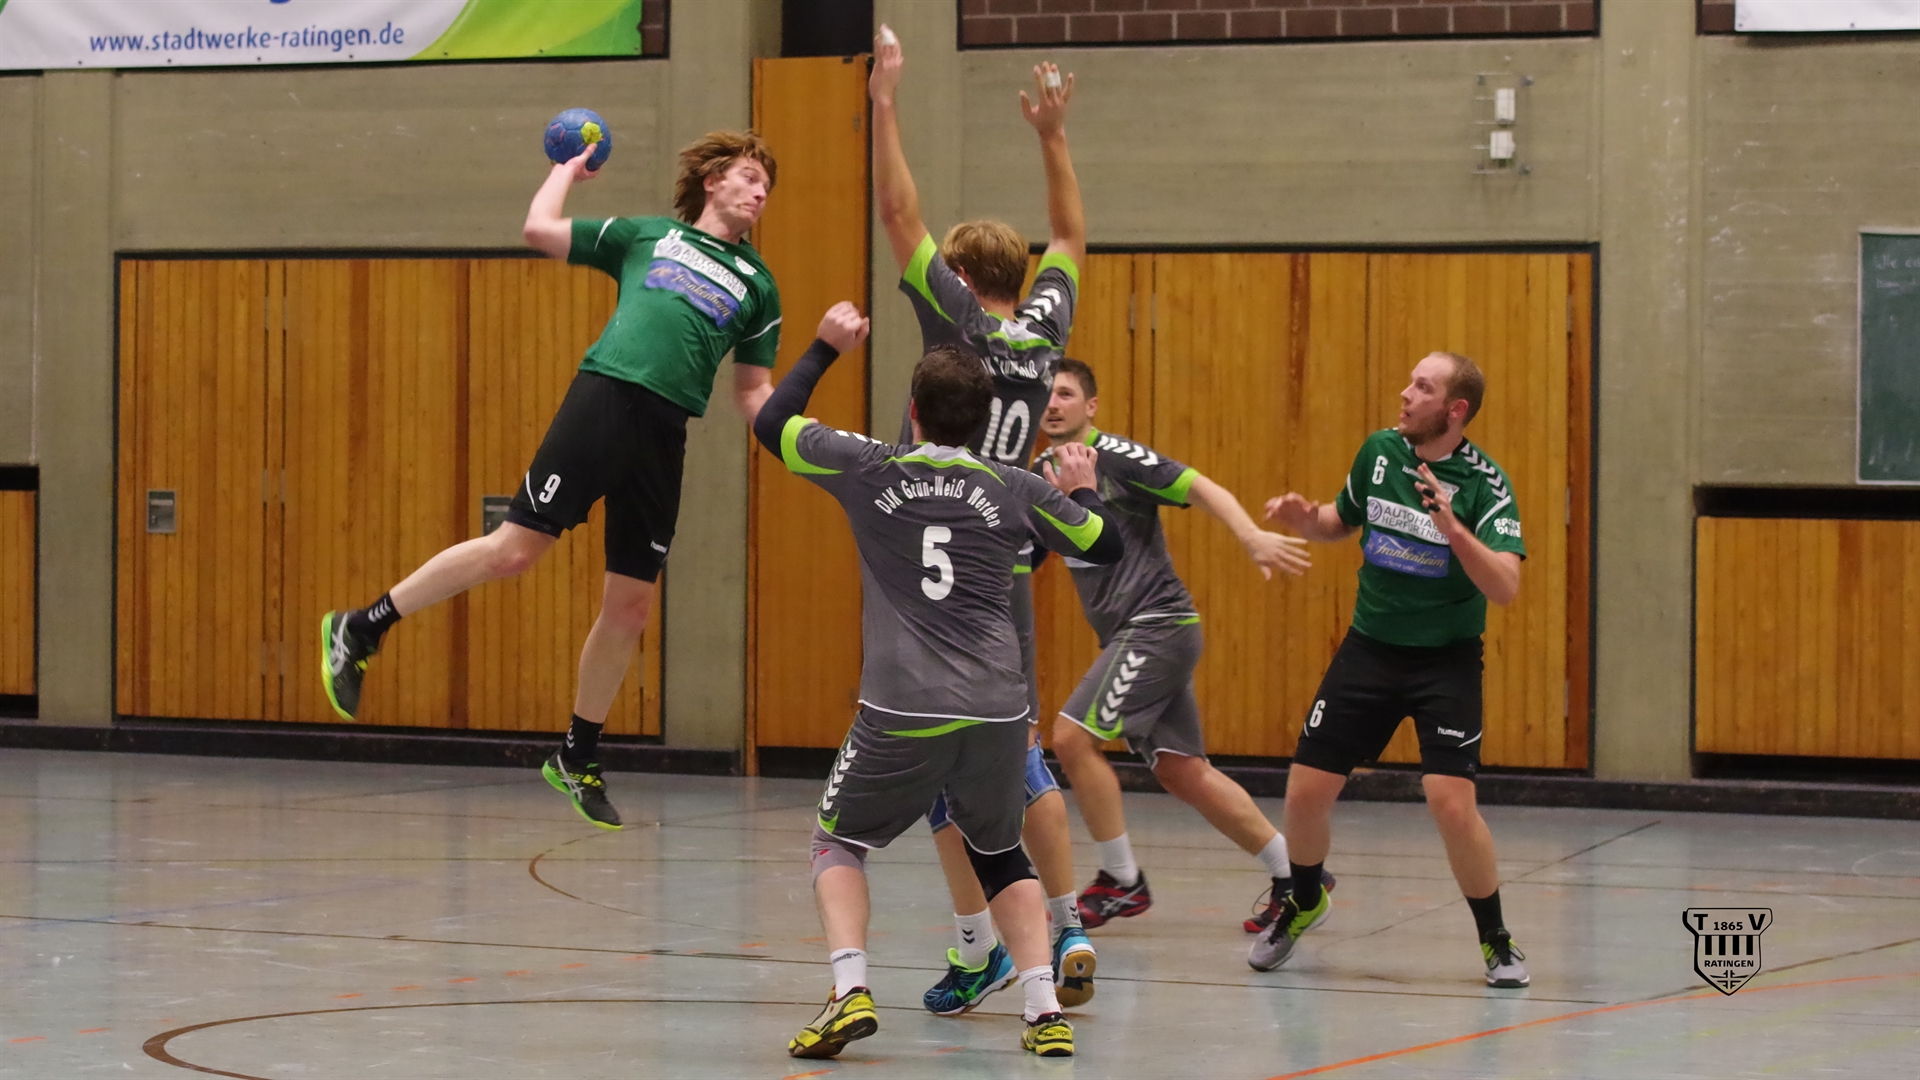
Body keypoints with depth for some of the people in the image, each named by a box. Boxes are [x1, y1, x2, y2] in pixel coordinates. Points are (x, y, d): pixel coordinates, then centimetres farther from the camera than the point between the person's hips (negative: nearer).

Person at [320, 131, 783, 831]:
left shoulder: (756, 285, 21)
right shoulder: (647, 235, 15)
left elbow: (753, 392, 21)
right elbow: (539, 229, 16)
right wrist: (571, 167, 29)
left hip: (666, 434, 3)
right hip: (605, 397, -3)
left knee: (630, 605, 5)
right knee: (514, 549, -11)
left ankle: (577, 759, 20)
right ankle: (359, 630, 3)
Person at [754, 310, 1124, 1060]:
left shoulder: (869, 469, 3)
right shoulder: (1015, 490, 7)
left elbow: (772, 423, 19)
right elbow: (1106, 546, 21)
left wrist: (825, 349, 31)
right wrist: (1081, 493, 40)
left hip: (901, 712, -2)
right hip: (997, 711, 2)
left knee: (838, 842, 19)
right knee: (1000, 855, 24)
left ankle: (850, 991, -3)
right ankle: (1045, 1010, 9)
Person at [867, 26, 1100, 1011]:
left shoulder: (965, 325, -8)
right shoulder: (1043, 329, 7)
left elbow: (900, 216, -11)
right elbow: (1070, 241, 25)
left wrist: (883, 101, -9)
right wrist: (1053, 137, 29)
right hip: (1007, 567, 6)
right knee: (1016, 754, 14)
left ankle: (977, 945, -3)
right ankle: (1068, 930, 11)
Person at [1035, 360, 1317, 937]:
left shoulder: (1113, 455, -10)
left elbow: (1202, 488, -16)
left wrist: (1253, 537, -30)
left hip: (1158, 624, -8)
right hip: (1128, 634, 8)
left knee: (1073, 735, -13)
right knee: (1183, 772, 6)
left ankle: (1122, 883, -2)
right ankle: (1293, 875, 14)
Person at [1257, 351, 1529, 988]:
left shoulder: (1483, 483, -15)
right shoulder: (1379, 451, 0)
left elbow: (1506, 588, -24)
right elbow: (1343, 522, 19)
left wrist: (1453, 529, -36)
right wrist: (1305, 519, -2)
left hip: (1445, 660, -4)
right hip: (1370, 647, 4)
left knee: (1451, 803, -19)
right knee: (1306, 792, 1)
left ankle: (1496, 941, 3)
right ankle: (1302, 904, 32)